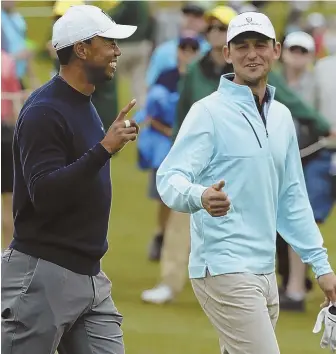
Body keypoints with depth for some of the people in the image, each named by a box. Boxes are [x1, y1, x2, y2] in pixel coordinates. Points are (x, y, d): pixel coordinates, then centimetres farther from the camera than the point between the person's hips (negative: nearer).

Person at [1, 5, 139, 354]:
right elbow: (44, 194, -25)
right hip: (42, 276, -9)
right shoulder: (44, 112, -15)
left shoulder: (84, 104, 14)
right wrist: (103, 149, -28)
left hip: (89, 275, 9)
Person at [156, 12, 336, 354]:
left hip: (265, 272, 7)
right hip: (225, 270, -7)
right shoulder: (209, 111, -7)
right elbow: (170, 178, -16)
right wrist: (200, 197, -37)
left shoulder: (282, 117, 14)